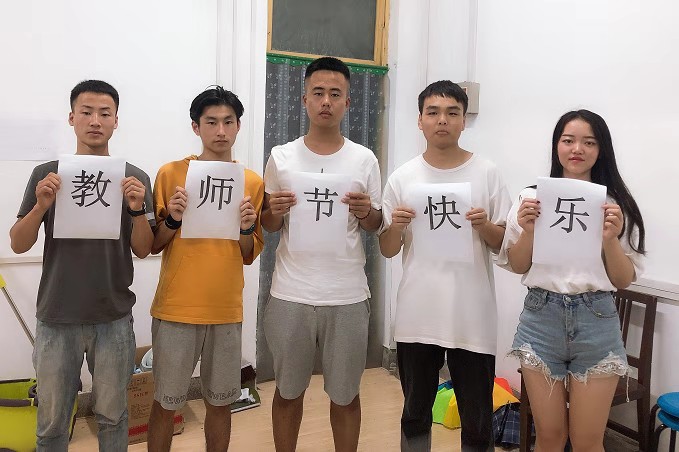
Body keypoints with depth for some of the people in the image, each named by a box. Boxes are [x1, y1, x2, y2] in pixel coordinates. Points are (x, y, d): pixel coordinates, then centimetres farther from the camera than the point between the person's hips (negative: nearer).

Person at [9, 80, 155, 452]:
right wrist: (41, 206, -18)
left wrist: (137, 209, -19)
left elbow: (143, 250, -2)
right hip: (56, 317, 1)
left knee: (112, 416, 13)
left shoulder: (134, 179, -1)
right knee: (52, 421, 13)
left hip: (114, 318, 0)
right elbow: (18, 245, 0)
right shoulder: (46, 175, 0)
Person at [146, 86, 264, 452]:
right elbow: (153, 246, 3)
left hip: (226, 311, 2)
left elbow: (249, 256, 7)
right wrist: (172, 219, -16)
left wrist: (246, 228, -12)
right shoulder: (170, 173, -2)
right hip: (176, 309, -1)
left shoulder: (253, 182, 3)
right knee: (166, 404, 11)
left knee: (220, 402, 14)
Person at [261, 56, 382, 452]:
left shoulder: (364, 160, 1)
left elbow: (377, 226, 7)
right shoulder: (281, 157, 1)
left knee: (346, 394, 13)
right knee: (289, 391, 16)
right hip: (290, 295, 1)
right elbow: (267, 226, 9)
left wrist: (365, 213, -15)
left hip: (347, 297, 0)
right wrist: (276, 211, -13)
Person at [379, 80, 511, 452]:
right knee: (415, 414, 18)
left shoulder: (487, 173, -1)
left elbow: (505, 244, 2)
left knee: (477, 421, 13)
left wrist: (484, 226, -17)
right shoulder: (402, 178, 1)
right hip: (417, 316, 1)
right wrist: (396, 227, -15)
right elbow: (387, 251, 5)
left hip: (472, 317, -1)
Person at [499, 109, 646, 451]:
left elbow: (624, 280, 2)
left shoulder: (615, 204, 1)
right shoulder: (532, 197, 1)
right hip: (541, 318, 0)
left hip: (596, 322, 0)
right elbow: (517, 267, 5)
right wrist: (528, 231, -13)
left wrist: (610, 239, -16)